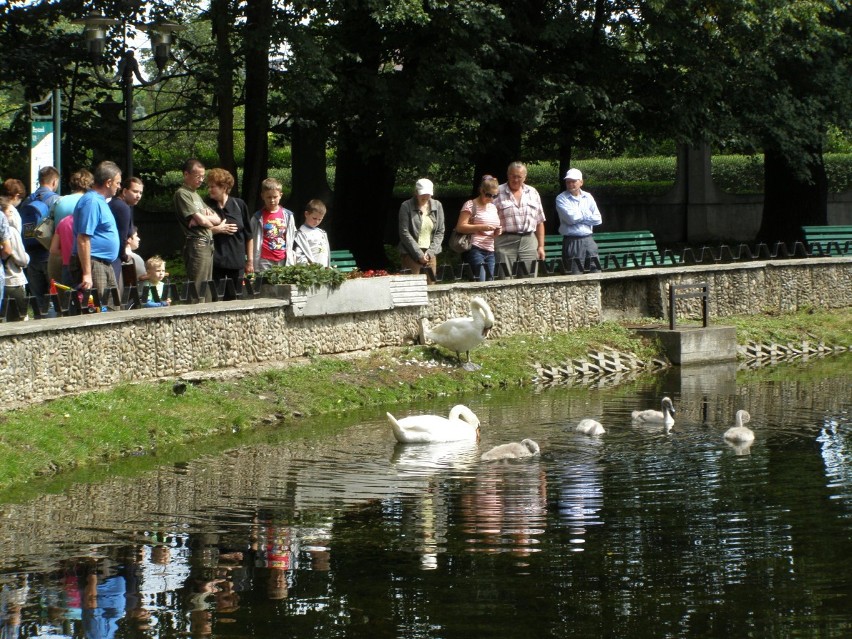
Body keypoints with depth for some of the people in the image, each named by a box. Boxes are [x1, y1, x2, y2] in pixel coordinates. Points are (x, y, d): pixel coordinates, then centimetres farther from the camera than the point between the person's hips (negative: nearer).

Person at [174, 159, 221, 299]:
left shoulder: (196, 195, 22)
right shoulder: (182, 194, -6)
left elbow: (218, 219, 14)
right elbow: (202, 220, -15)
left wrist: (204, 218, -5)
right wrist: (211, 220, 6)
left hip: (208, 245, 9)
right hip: (196, 244, -9)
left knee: (207, 290, 8)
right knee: (197, 288, -11)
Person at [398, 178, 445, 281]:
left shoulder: (437, 206, 7)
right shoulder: (406, 206, -3)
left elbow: (440, 232, 8)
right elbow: (404, 233, -8)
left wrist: (430, 252, -5)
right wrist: (419, 254, -12)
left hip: (430, 254, 4)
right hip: (411, 254, -4)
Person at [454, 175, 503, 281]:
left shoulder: (493, 207, 19)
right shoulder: (470, 205, -3)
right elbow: (460, 227, -11)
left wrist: (497, 232, 4)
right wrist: (481, 227, -19)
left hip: (490, 251, 7)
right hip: (475, 249, -7)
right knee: (480, 283, -15)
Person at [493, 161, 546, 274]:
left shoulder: (533, 193, 15)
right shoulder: (498, 193, 3)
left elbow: (539, 222, 17)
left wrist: (541, 246, 11)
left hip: (529, 243, 3)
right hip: (505, 243, -3)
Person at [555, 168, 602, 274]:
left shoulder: (588, 197, 12)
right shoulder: (561, 198, 0)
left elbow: (598, 219, 4)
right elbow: (571, 218, -14)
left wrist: (580, 217, -5)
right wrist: (586, 215, 0)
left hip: (588, 240, 4)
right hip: (572, 241, -4)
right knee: (575, 276, -6)